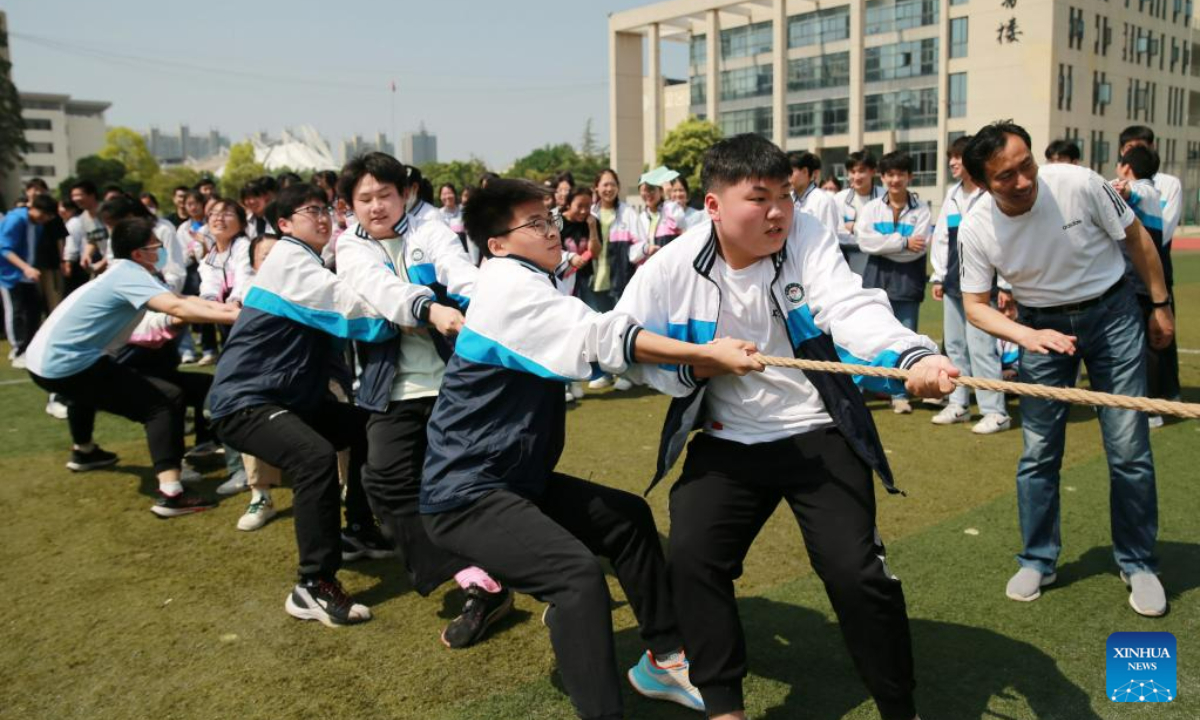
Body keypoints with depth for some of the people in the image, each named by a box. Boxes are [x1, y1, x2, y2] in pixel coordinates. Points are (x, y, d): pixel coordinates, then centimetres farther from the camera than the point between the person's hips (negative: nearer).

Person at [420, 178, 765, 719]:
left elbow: (586, 347, 12)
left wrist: (694, 361, 0)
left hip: (516, 478, 11)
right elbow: (601, 338, -28)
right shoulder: (509, 287, -18)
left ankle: (662, 658, 27)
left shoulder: (529, 287, 14)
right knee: (576, 573, -28)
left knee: (629, 517, 15)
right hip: (465, 493, -11)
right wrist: (705, 353, -29)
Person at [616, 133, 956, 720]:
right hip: (727, 442, 2)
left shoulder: (807, 236, -10)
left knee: (855, 571, -10)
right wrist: (695, 364, -16)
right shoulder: (671, 268, -8)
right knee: (691, 557, -10)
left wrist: (912, 356, -44)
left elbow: (854, 311, -25)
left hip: (819, 435, -1)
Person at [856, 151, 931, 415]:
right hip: (876, 281, 1)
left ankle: (900, 394, 14)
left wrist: (883, 245, -9)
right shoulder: (871, 208, 6)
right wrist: (903, 242, -13)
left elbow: (919, 247, -10)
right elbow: (865, 241, -10)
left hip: (907, 283, 0)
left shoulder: (921, 209, 3)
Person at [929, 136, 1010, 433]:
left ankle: (995, 411, -2)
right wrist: (939, 276, 13)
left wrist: (1005, 285, -13)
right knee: (954, 345, 12)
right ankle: (958, 404, 22)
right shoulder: (952, 194, 14)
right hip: (954, 283, 8)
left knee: (981, 346, -9)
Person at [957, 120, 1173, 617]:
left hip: (1111, 311, -1)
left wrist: (1160, 305, 1)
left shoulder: (1080, 184, -23)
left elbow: (1136, 239, -6)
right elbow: (975, 305, -10)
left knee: (1130, 451, -2)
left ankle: (1139, 565, 17)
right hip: (1042, 324, 1)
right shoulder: (976, 229, -19)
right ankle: (1038, 561, 21)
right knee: (1039, 454, 4)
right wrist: (1026, 336, -28)